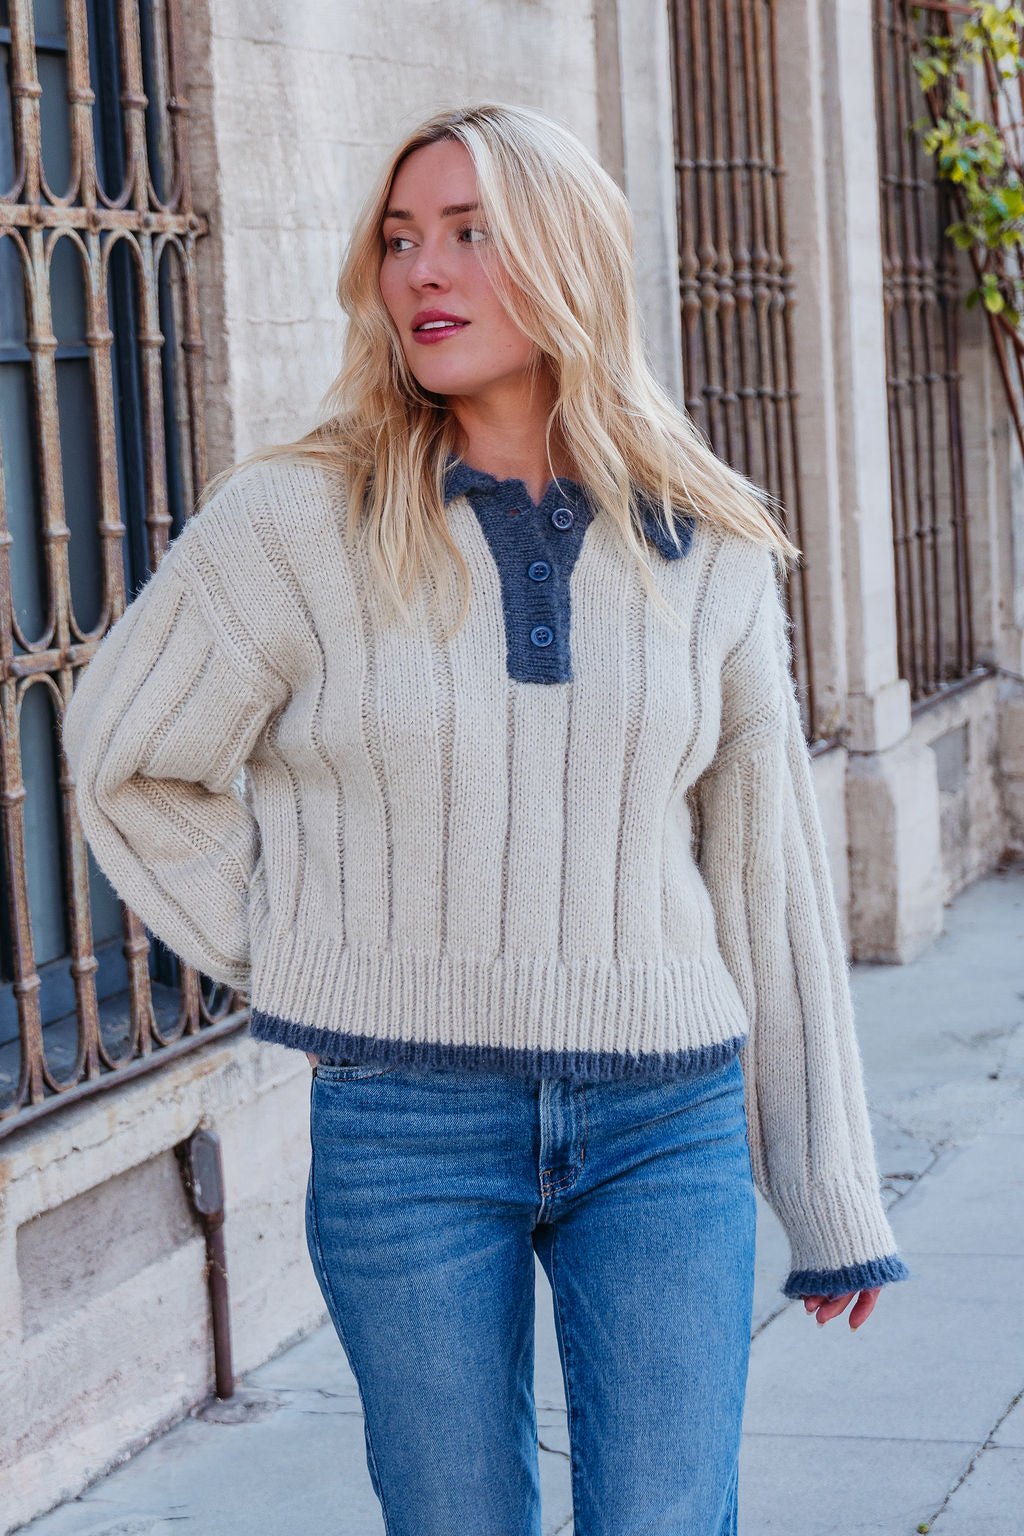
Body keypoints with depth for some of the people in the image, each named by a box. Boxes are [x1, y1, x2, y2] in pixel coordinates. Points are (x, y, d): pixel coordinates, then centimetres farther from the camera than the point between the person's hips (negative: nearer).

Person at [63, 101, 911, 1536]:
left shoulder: (707, 550, 3)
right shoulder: (293, 527, -3)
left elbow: (767, 877, 7)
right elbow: (131, 762, 9)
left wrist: (832, 1197, 9)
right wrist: (294, 958, 2)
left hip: (666, 1126, 1)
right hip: (405, 1132, -1)